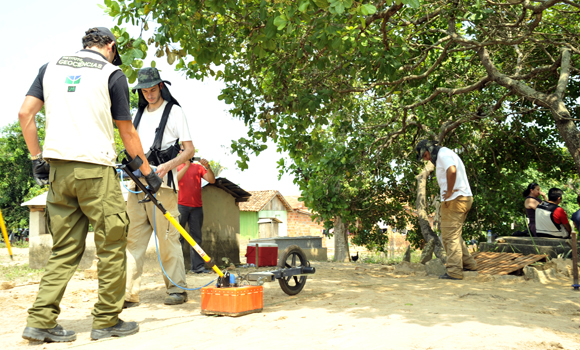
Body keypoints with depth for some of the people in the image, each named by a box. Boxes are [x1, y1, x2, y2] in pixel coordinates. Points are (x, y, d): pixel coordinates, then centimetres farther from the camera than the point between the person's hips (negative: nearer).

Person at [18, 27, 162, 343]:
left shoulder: (50, 67, 17)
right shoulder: (112, 74, 4)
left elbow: (25, 113, 8)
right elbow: (127, 133, 4)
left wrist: (36, 157, 15)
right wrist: (147, 171, 12)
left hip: (57, 168, 6)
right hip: (95, 167, -6)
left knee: (64, 249, 11)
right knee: (112, 245, 3)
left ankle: (41, 320, 8)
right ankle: (106, 321, 9)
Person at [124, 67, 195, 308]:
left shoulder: (173, 111, 3)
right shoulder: (139, 113, 21)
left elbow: (189, 149, -3)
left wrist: (167, 166, -18)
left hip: (161, 182, -6)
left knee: (167, 237, -7)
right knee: (134, 237, 2)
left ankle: (177, 289, 2)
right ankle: (129, 293, 4)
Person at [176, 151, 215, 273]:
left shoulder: (198, 167, 13)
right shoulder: (176, 166, 10)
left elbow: (212, 180, 3)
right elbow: (175, 179, -9)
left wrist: (207, 167, -12)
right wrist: (187, 165, -14)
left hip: (196, 207, 2)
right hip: (180, 205, -2)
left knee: (196, 237, 2)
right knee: (178, 236, -3)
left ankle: (198, 266, 3)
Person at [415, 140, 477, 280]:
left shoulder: (443, 154, -11)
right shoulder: (445, 155, 22)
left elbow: (452, 170, -31)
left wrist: (450, 192, -21)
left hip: (455, 199, -10)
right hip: (464, 199, 10)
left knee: (450, 236, -6)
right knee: (454, 234, 18)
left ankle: (454, 271, -4)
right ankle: (468, 263, 22)